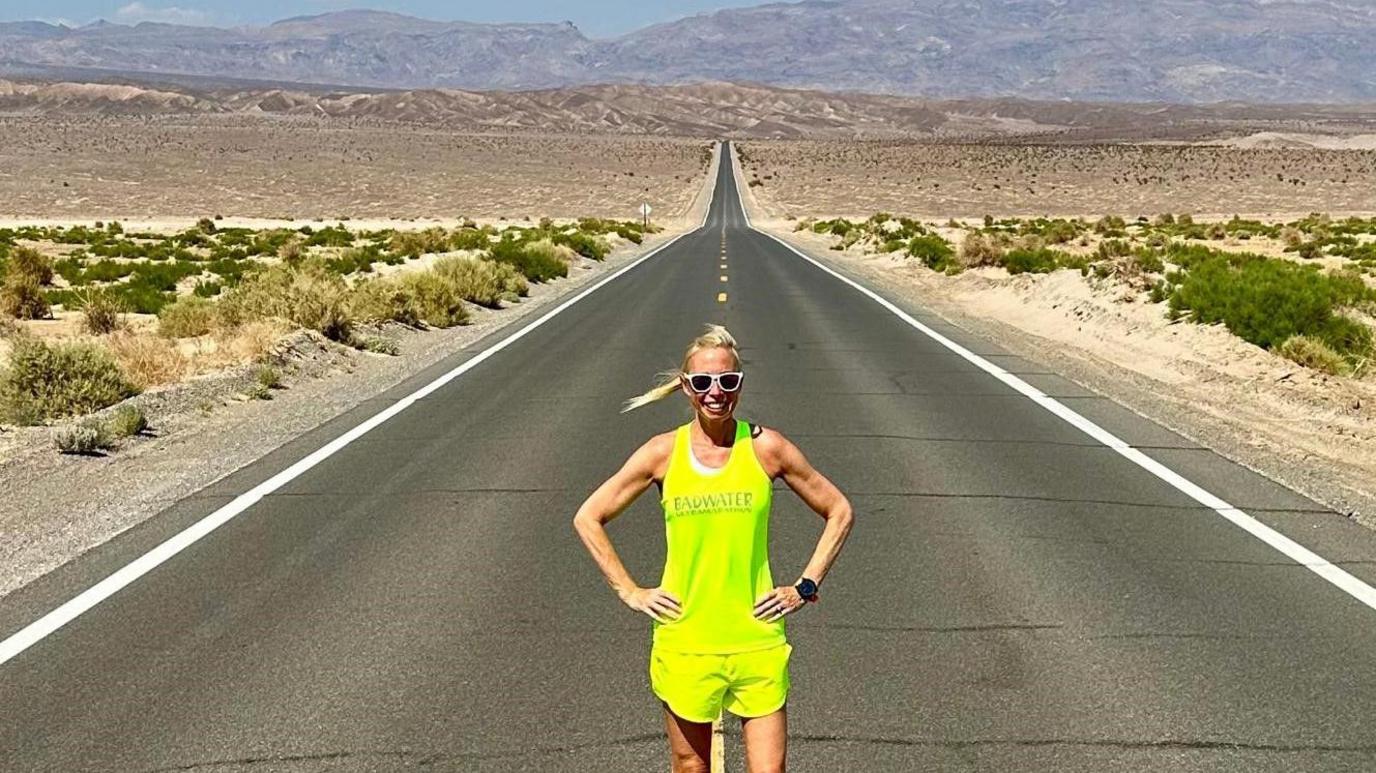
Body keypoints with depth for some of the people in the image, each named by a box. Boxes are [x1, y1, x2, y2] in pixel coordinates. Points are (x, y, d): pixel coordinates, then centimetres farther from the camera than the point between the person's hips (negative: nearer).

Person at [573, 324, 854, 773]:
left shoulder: (766, 448, -3)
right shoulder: (663, 453, -2)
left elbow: (839, 512, 8)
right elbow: (588, 518, 6)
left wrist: (805, 587, 2)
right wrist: (630, 592, 1)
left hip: (758, 643, 0)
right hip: (684, 645, 1)